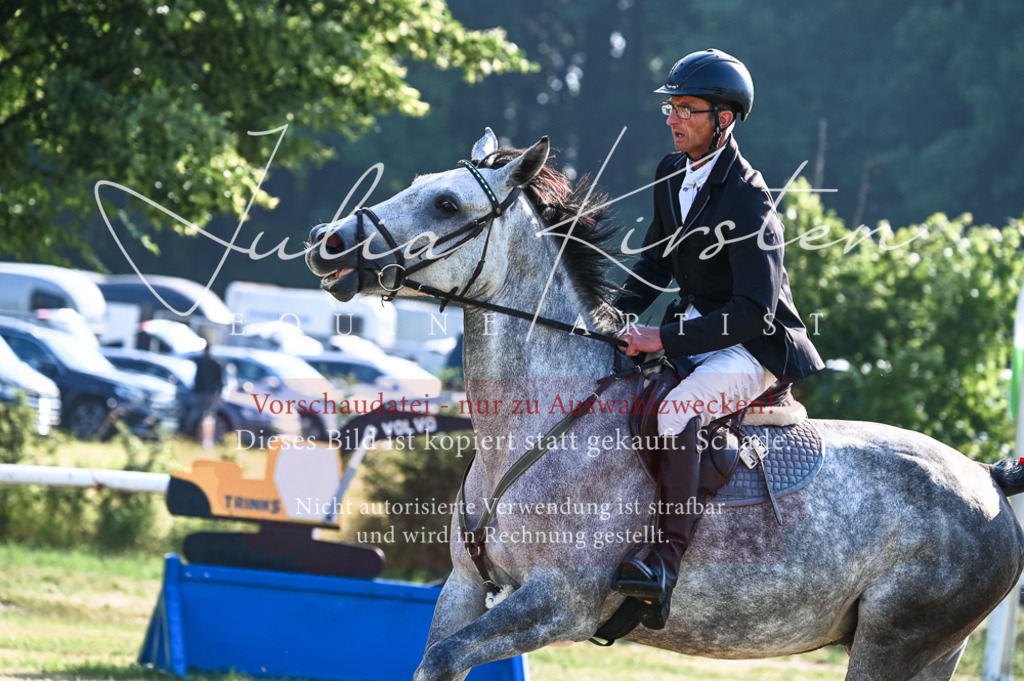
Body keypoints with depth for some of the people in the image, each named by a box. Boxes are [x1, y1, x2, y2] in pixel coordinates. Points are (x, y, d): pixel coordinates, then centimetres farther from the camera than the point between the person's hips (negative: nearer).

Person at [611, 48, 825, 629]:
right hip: (697, 328, 9)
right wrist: (618, 315, 0)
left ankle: (669, 560, -36)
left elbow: (754, 311, -25)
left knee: (676, 412, -35)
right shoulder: (672, 172, 4)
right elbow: (657, 262, 18)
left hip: (754, 347, -9)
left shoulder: (748, 199, -22)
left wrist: (665, 339, -29)